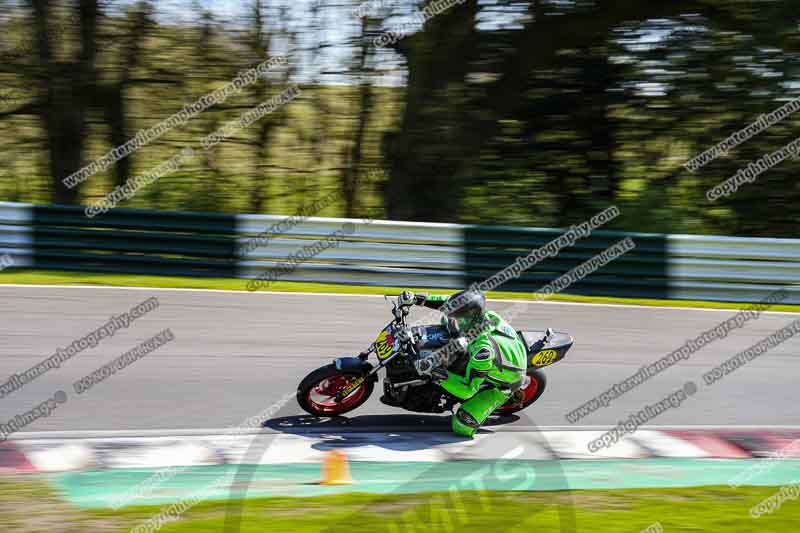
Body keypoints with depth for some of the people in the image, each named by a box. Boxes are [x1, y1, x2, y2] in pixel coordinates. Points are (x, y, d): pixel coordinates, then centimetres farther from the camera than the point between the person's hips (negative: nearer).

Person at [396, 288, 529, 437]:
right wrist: (417, 299, -13)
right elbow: (450, 303, -6)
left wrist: (439, 375, -45)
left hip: (501, 384, -7)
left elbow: (467, 390, -39)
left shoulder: (483, 350, -46)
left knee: (461, 427, -16)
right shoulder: (484, 315, -24)